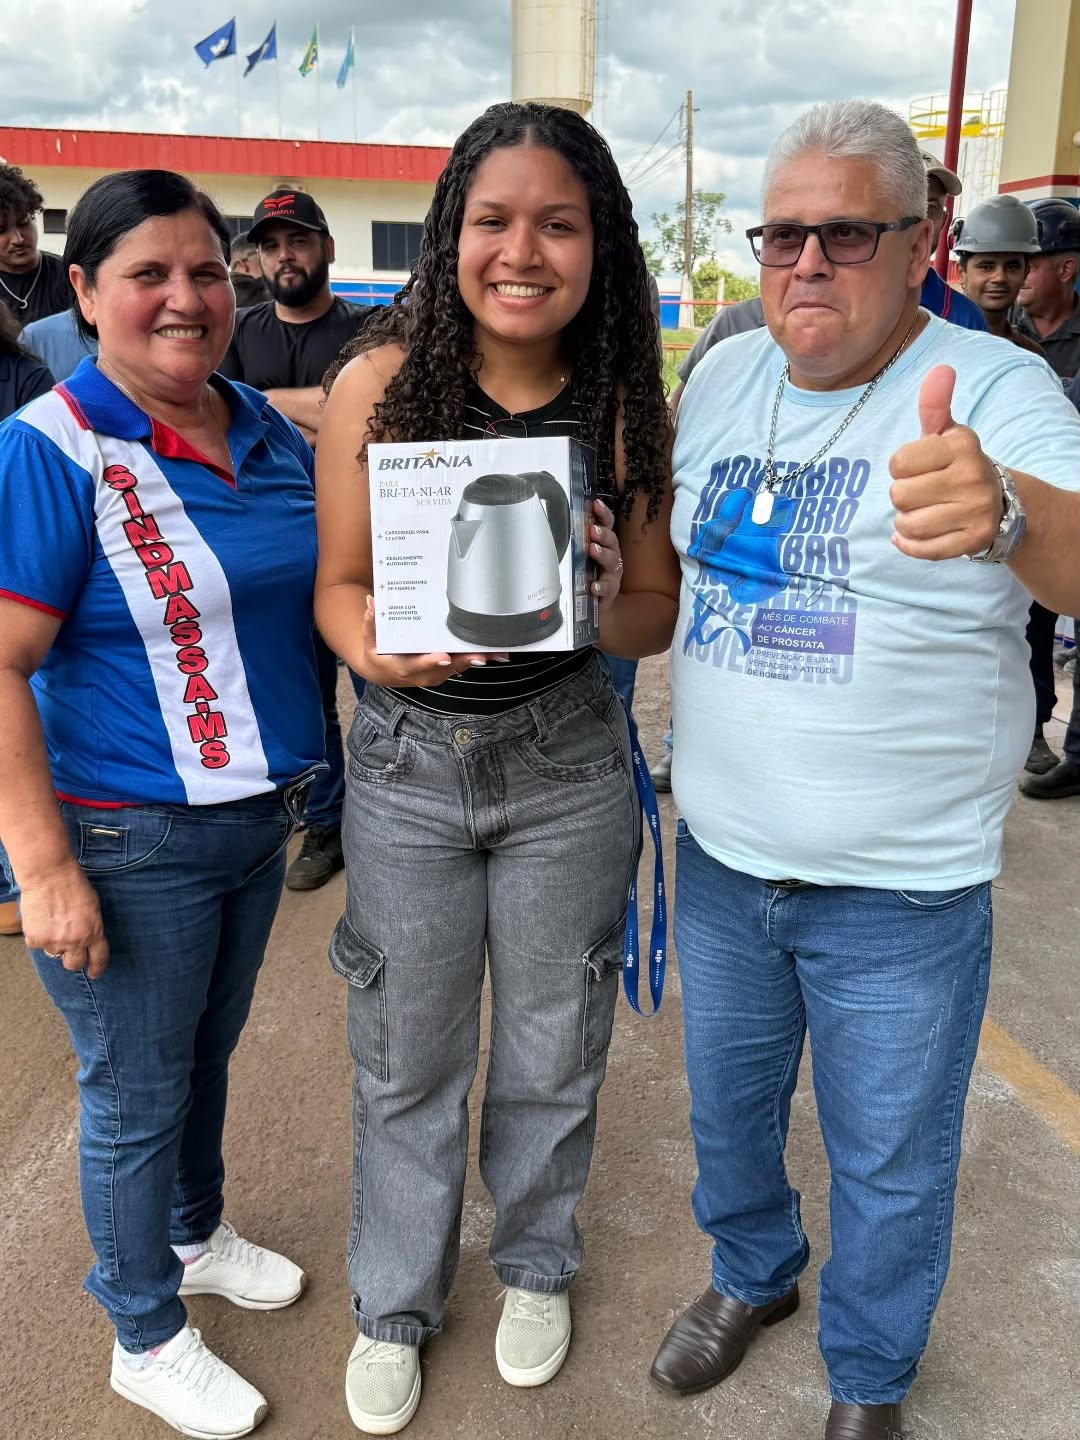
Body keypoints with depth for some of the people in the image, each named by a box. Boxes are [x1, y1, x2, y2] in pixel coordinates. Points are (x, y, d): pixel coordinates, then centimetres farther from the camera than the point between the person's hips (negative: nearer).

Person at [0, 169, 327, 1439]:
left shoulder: (268, 431, 4)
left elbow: (313, 593, 17)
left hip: (258, 813, 6)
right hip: (130, 842, -6)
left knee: (209, 1051, 24)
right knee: (137, 1094, 11)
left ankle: (197, 1233, 50)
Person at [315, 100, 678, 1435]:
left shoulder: (626, 405, -7)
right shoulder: (382, 383, -10)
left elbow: (657, 612, 0)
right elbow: (338, 582, -4)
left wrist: (609, 610, -23)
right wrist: (378, 651, -26)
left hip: (567, 761, 1)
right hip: (407, 760, 0)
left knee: (552, 1047, 18)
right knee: (406, 1059, 14)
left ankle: (536, 1258, 48)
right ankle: (394, 1298, 41)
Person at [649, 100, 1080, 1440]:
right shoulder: (722, 376, 1)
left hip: (902, 892, -4)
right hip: (720, 859, 5)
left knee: (888, 1166, 15)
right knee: (726, 1106, 25)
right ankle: (752, 1275, 54)